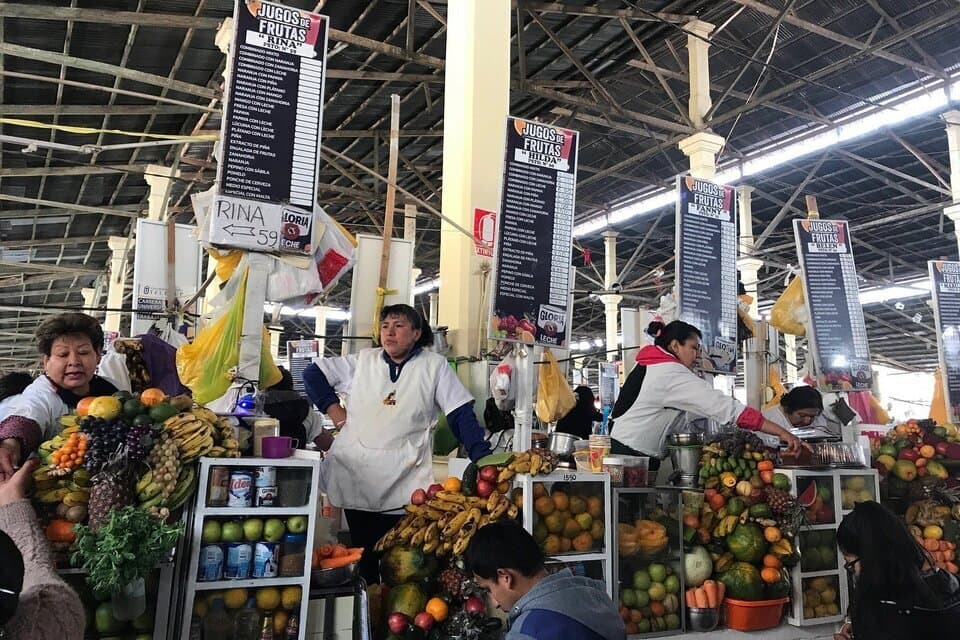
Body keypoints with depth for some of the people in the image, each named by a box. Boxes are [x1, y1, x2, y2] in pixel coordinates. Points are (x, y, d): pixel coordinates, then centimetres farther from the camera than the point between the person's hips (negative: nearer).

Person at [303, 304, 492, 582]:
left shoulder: (434, 366, 3)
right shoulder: (362, 361, 11)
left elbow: (462, 415, -1)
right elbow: (312, 374, 19)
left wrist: (484, 460, -11)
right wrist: (337, 414, 9)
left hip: (406, 483, -3)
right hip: (355, 478, 3)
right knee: (363, 556, 11)